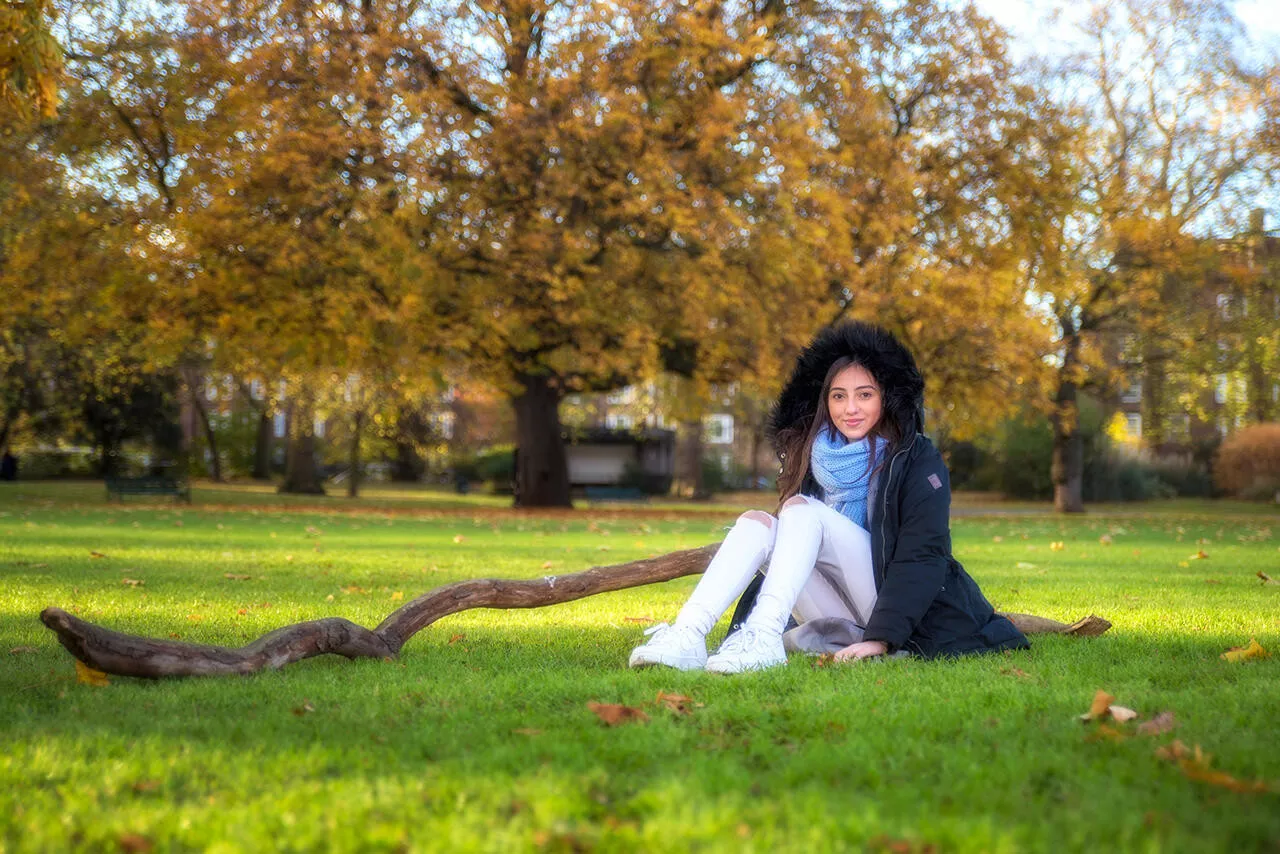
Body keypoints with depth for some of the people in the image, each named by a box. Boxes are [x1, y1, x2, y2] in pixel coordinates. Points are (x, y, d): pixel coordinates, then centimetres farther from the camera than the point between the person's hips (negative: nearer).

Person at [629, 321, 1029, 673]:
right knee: (755, 521, -15)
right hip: (842, 625, 5)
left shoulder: (916, 460, -3)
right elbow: (794, 551, 16)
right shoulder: (817, 458, 13)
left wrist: (881, 637, -25)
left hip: (900, 612, -5)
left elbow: (923, 555, -13)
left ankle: (766, 637, -41)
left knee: (802, 510, -22)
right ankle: (687, 636, -36)